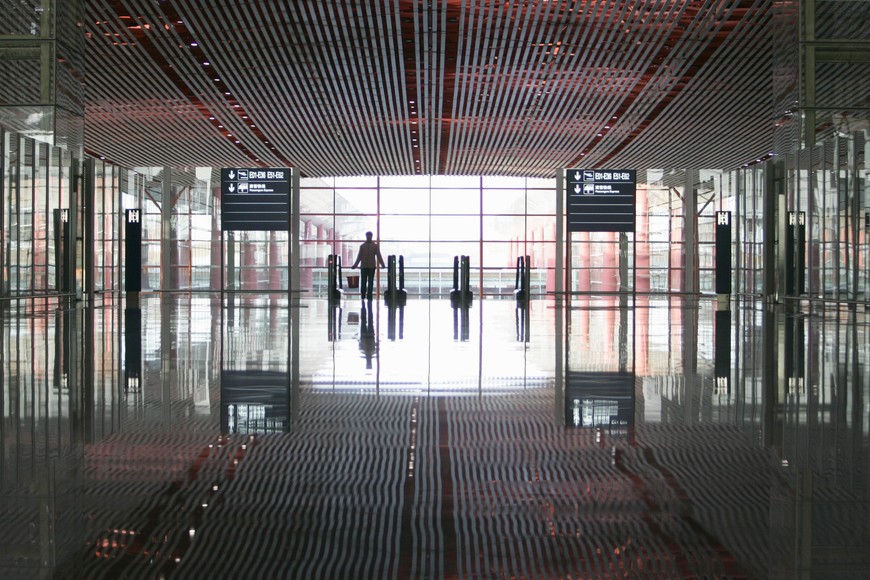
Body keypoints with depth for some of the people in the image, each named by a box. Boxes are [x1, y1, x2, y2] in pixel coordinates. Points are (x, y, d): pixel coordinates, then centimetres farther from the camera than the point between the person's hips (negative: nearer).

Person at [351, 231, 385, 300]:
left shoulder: (375, 245, 5)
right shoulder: (362, 246, 7)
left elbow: (379, 256, 2)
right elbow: (359, 256, 10)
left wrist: (382, 265, -6)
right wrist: (355, 265, 7)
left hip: (372, 266, -1)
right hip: (363, 266, 1)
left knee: (370, 283, 0)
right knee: (363, 282, 0)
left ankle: (369, 296, 3)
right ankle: (363, 296, 7)